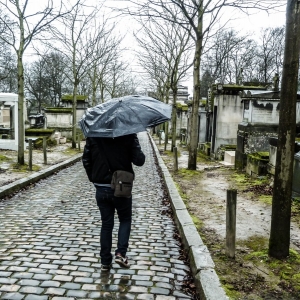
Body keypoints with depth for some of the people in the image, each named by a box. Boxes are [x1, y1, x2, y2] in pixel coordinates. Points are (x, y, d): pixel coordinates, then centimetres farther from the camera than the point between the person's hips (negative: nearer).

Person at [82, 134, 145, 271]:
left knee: (106, 224, 13)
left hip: (101, 189, 3)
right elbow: (139, 160, -13)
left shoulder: (93, 135, 0)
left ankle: (105, 261, 18)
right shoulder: (128, 135, -11)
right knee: (125, 220, 19)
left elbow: (86, 160, 3)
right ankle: (120, 253, 6)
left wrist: (93, 179, 14)